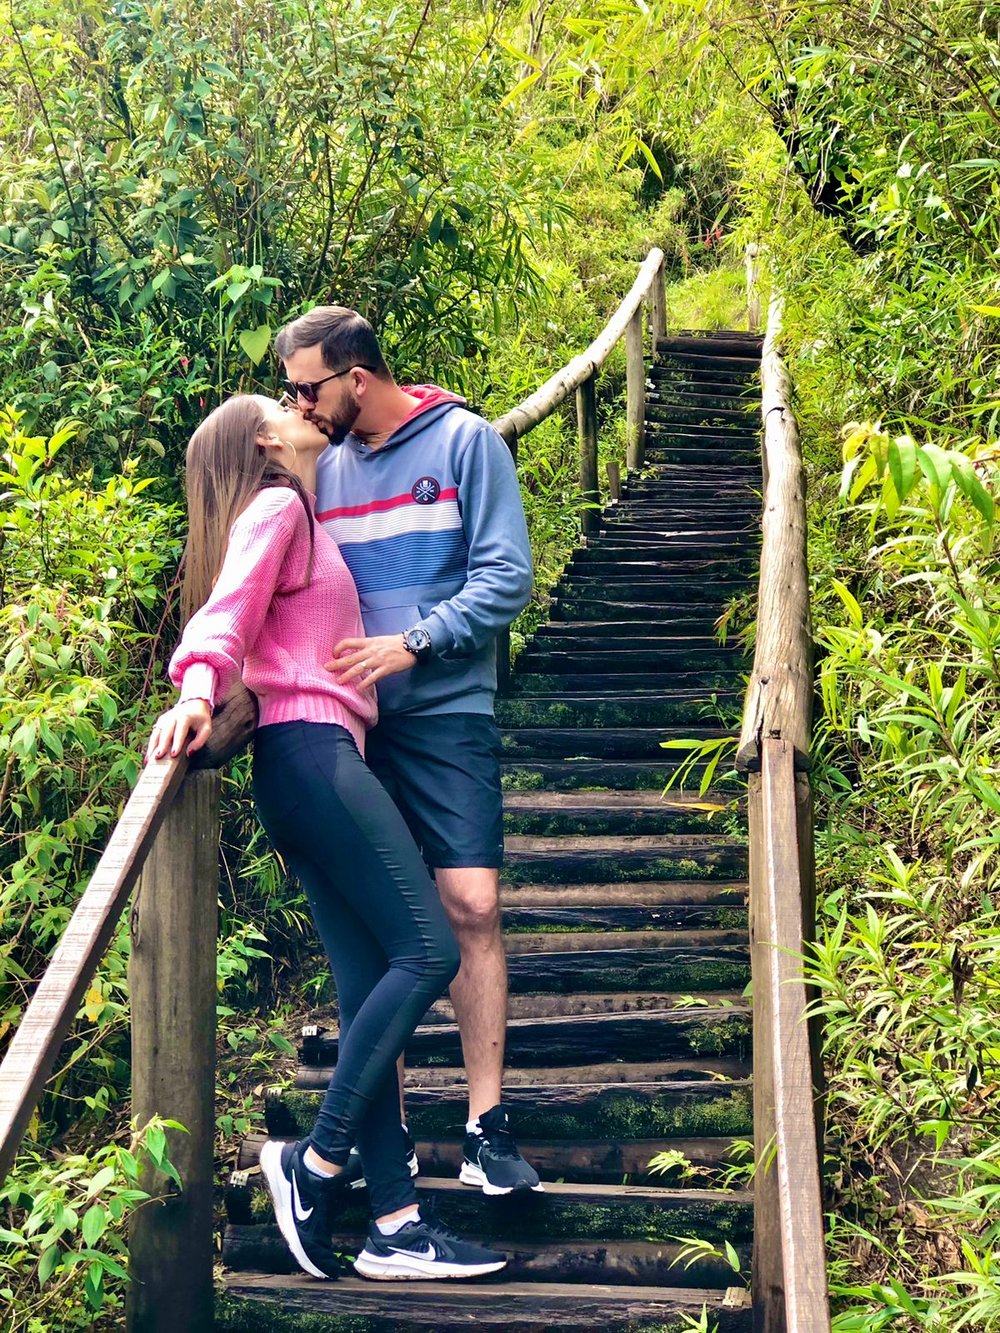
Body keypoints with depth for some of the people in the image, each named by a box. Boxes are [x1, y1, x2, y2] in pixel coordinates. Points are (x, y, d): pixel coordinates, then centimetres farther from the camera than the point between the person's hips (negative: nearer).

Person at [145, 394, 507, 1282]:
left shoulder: (305, 523, 28)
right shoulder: (275, 508, 1)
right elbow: (227, 608, -12)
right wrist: (198, 690, -29)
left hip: (314, 760, 9)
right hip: (310, 748, -9)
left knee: (371, 987, 1)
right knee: (427, 950, -15)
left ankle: (395, 1225, -1)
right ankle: (316, 1162, -10)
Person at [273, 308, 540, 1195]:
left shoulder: (464, 441, -2)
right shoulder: (324, 466, 12)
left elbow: (506, 578, -8)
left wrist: (412, 642, -17)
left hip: (446, 712, -3)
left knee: (472, 905, -10)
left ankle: (486, 1126, -2)